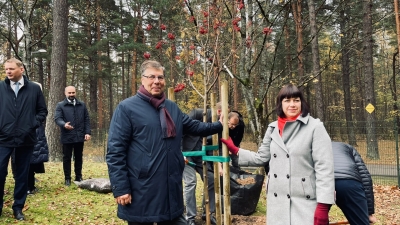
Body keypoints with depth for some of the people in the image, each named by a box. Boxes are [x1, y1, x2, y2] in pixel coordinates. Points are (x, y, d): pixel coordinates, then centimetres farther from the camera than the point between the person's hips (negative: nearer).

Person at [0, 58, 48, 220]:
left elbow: (42, 111, 8)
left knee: (22, 174, 9)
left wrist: (34, 124, -5)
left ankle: (18, 207, 23)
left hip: (26, 139, 1)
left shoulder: (34, 88, 3)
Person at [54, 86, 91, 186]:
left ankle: (78, 177, 23)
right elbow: (57, 118, -9)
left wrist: (87, 132, 0)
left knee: (79, 158, 12)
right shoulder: (60, 105, 2)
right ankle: (67, 178, 16)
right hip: (67, 137, -2)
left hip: (80, 136, 3)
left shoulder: (82, 105, 11)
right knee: (67, 158, 6)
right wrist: (64, 125, -30)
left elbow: (86, 119, 9)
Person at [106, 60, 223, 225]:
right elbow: (115, 151, -12)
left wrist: (219, 125, 16)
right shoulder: (126, 108, -9)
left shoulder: (172, 107, 12)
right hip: (141, 193, -6)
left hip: (171, 189, 6)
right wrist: (120, 188, -17)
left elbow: (194, 126, 26)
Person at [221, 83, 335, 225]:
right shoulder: (273, 129, 8)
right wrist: (234, 150, 8)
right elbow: (261, 158, 15)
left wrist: (323, 206, -15)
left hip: (305, 202, -4)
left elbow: (324, 167, -11)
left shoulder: (315, 127, -8)